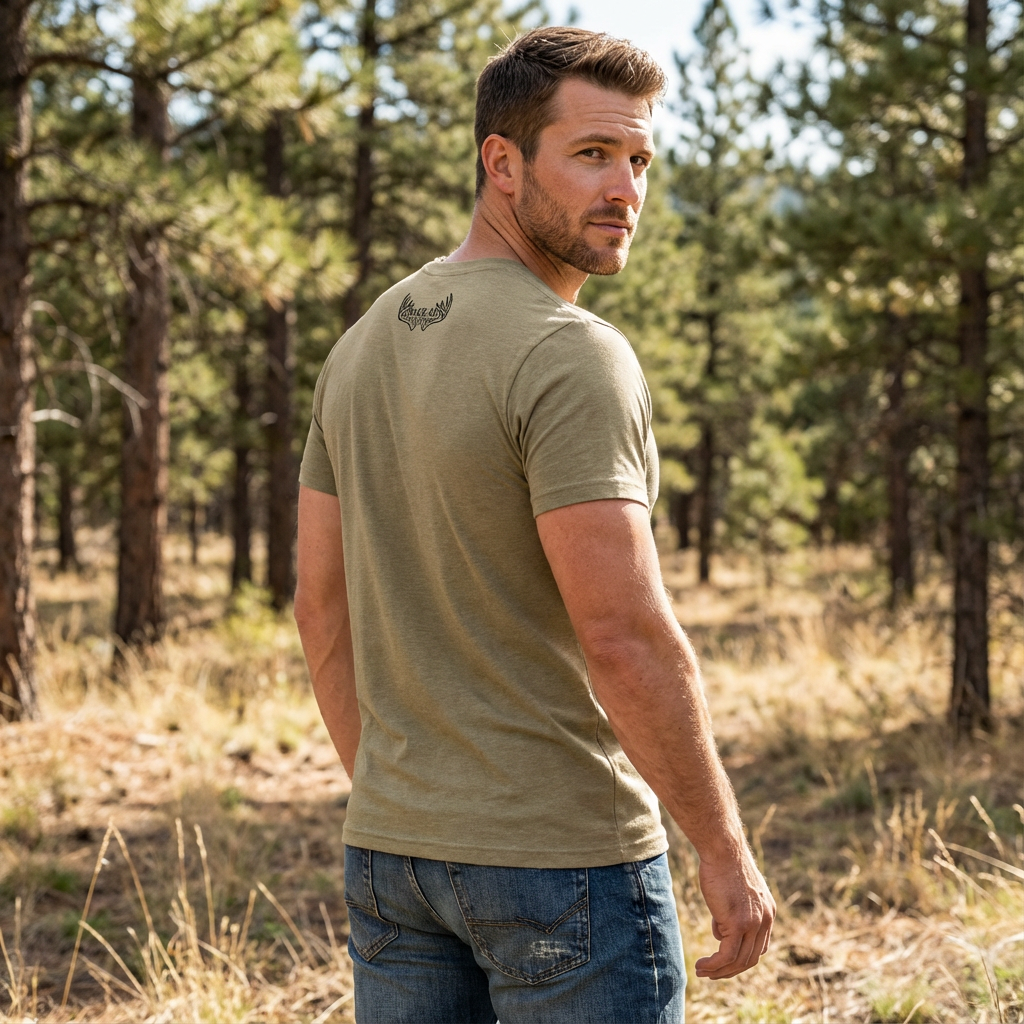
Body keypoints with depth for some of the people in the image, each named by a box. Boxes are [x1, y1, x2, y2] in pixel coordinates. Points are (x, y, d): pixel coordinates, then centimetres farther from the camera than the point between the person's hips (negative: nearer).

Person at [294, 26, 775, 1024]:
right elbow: (624, 635, -23)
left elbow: (321, 607, 12)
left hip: (392, 847, 8)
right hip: (566, 859, -7)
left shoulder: (363, 344, 8)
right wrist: (727, 849, -14)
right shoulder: (572, 355, -17)